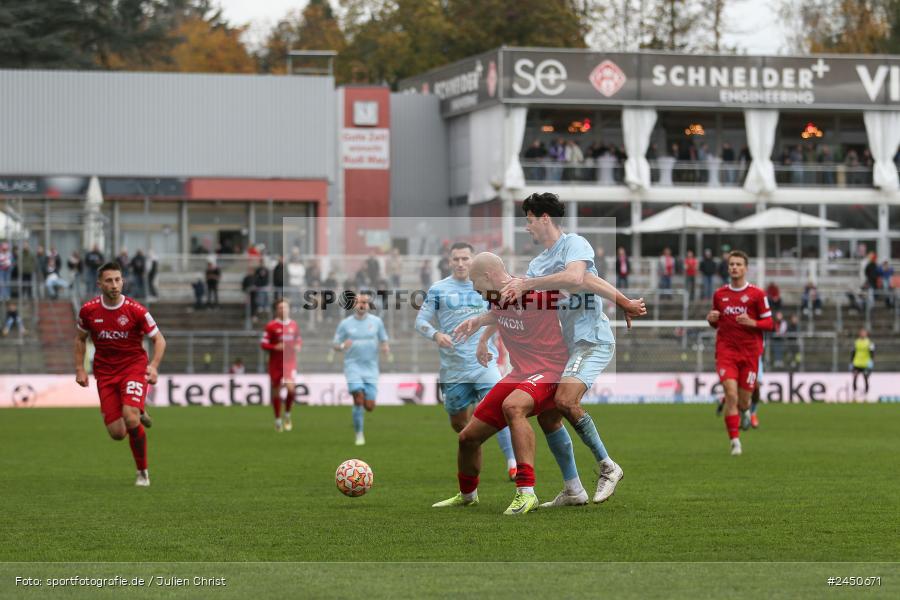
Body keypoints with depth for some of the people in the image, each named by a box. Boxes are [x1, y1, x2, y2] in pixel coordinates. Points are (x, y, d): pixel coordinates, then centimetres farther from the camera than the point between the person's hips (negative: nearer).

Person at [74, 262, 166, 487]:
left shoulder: (135, 310, -11)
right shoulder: (88, 310, -4)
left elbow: (159, 340, -2)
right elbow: (80, 339, 14)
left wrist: (153, 366, -17)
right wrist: (80, 369, 5)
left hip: (134, 368, -3)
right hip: (105, 373, 3)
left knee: (130, 419, -26)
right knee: (117, 433, -3)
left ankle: (142, 471, -7)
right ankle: (138, 414, 35)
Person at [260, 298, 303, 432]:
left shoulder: (294, 325, 5)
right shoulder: (271, 326, -5)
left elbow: (299, 340, 19)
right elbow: (263, 344, -4)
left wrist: (298, 346, -2)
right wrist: (275, 347, -21)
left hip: (290, 362, 1)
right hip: (275, 363, -1)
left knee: (291, 388, -19)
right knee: (276, 391, 6)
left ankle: (287, 415, 5)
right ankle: (278, 420, 23)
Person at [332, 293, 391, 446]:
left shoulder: (376, 321, 6)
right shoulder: (345, 323, 3)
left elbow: (384, 341, 15)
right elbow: (334, 344, 6)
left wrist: (386, 349, -8)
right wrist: (342, 346, -17)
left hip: (371, 368, 2)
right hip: (353, 366, -2)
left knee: (369, 407, -5)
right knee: (359, 398, -19)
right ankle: (359, 435, -6)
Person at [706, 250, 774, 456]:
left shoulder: (757, 294, 0)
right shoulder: (719, 294, 9)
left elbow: (769, 323, 0)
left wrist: (752, 322, -18)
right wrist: (711, 319, -3)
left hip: (749, 352, -1)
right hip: (726, 349, 1)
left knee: (743, 401, 2)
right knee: (731, 393, -18)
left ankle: (744, 411, 42)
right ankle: (735, 441, -14)